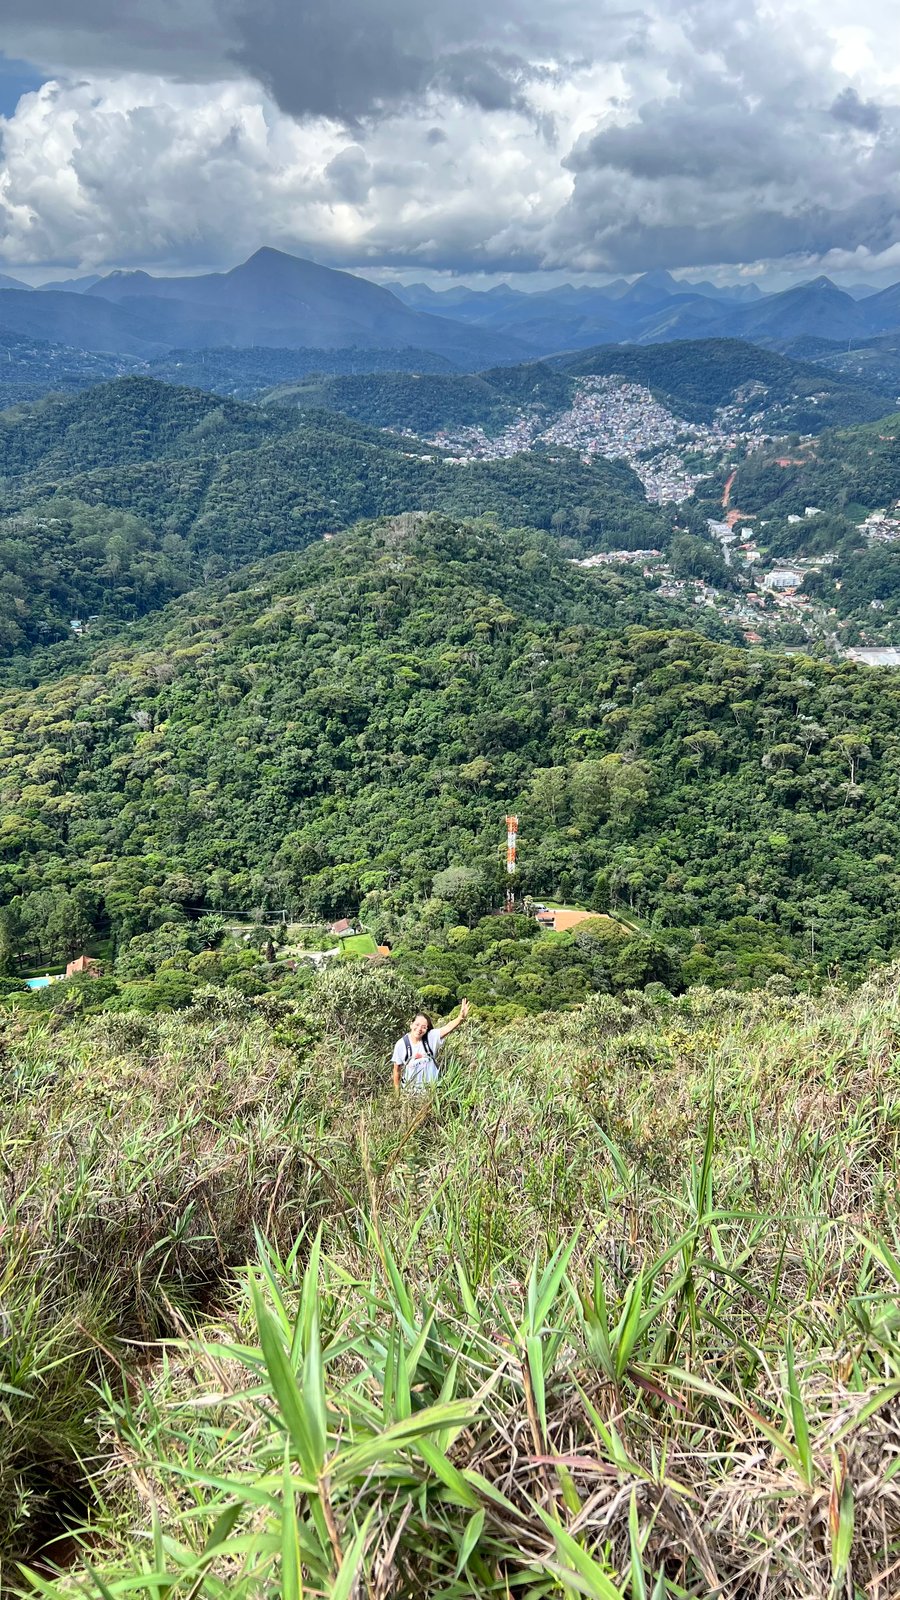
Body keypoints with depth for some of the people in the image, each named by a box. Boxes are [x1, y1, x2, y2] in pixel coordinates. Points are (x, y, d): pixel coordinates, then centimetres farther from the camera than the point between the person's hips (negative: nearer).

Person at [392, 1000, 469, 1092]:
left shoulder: (431, 1037, -12)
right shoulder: (401, 1044, -13)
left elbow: (447, 1028, -30)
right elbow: (397, 1070, -3)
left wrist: (461, 1018, -49)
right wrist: (397, 1092, 2)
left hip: (431, 1088, 1)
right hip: (411, 1089, -1)